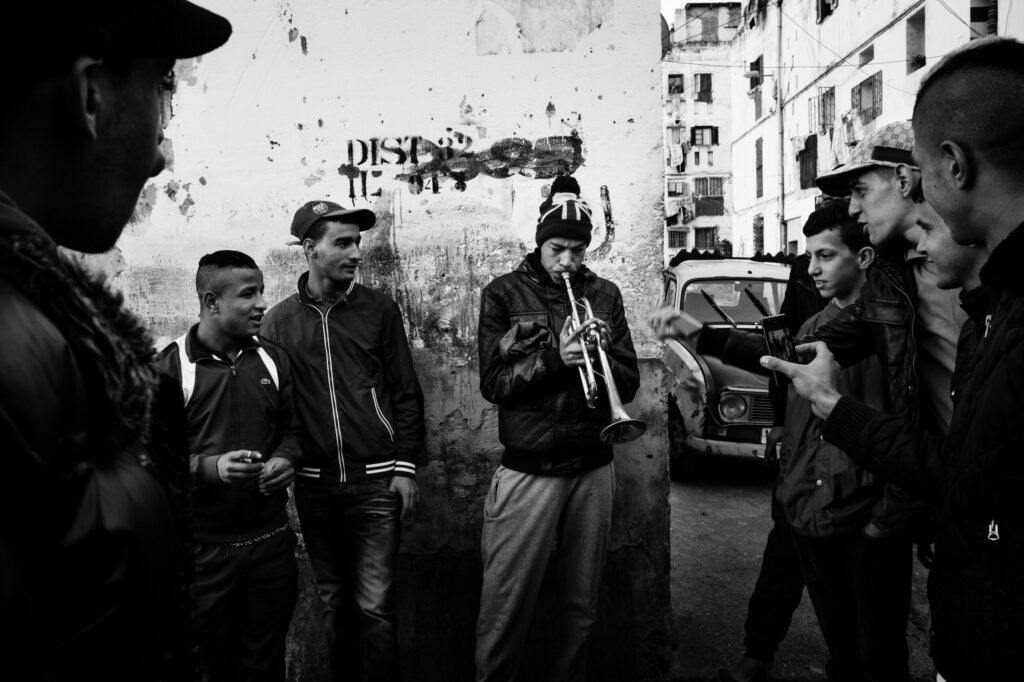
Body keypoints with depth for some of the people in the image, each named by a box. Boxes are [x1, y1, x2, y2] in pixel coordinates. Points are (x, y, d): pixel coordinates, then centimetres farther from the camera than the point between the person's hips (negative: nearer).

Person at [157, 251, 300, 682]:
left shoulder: (272, 359, 5)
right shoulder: (172, 367, -9)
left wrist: (286, 459, -5)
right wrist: (209, 466, -24)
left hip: (270, 539, 4)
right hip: (203, 547, -3)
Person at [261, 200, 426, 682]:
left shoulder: (378, 310, 1)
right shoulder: (279, 321, 3)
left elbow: (406, 393, 1)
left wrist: (406, 466, -4)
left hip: (376, 481, -1)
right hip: (314, 485, 2)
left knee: (374, 607, 0)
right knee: (335, 604, 15)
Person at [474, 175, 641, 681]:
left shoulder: (604, 295, 9)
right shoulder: (504, 294, 1)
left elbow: (628, 383, 5)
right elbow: (493, 382, -6)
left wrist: (599, 356, -15)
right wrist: (554, 358, -18)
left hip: (594, 469, 3)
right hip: (529, 469, -3)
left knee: (581, 602, 13)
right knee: (506, 605, 2)